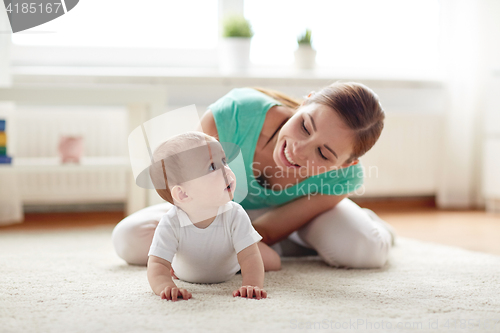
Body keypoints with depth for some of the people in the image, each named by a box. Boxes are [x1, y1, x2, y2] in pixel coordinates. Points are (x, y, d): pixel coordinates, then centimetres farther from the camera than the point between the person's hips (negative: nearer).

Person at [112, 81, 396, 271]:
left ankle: (363, 220, 9)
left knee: (364, 250, -34)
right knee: (129, 239, -21)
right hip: (231, 207, 2)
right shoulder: (233, 114, -44)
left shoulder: (345, 178, -38)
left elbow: (265, 232, -30)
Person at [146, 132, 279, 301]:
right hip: (187, 276, -1)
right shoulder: (170, 225, -42)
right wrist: (166, 286, -68)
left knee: (274, 262, 8)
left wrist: (252, 285, -62)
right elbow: (157, 265, -44)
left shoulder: (235, 216, -38)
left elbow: (250, 257, -41)